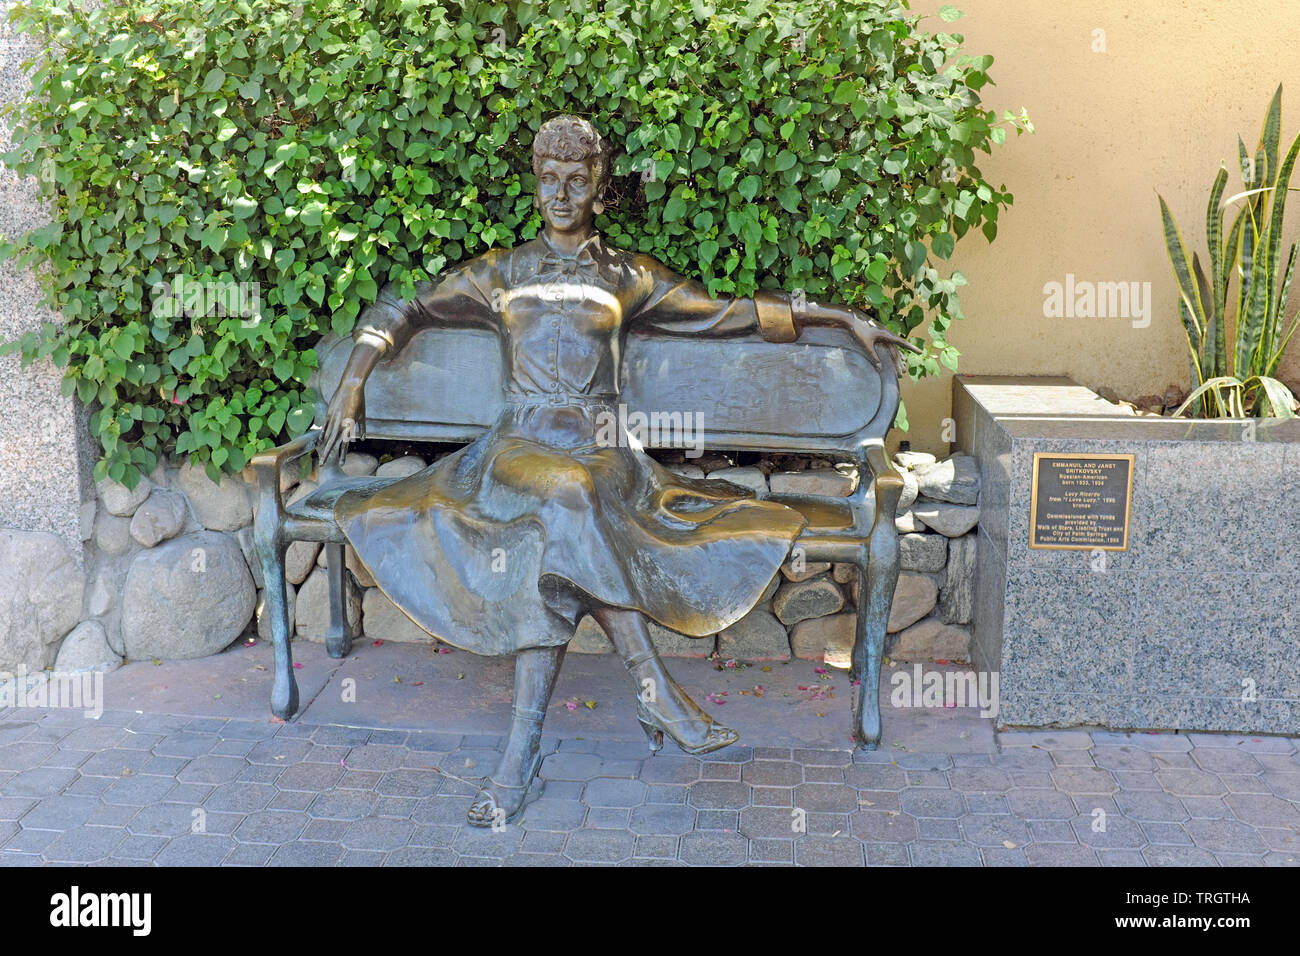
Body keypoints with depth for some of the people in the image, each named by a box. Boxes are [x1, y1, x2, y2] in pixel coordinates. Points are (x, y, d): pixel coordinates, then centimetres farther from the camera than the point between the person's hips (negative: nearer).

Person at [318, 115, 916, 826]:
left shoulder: (630, 279, 16)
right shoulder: (500, 273, 17)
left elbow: (730, 314, 17)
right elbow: (398, 312, 21)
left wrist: (840, 316, 16)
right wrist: (350, 386, 8)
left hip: (601, 451, 0)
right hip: (522, 445, 0)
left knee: (555, 547, -34)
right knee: (563, 502, -36)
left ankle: (523, 747, -33)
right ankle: (655, 690, -34)